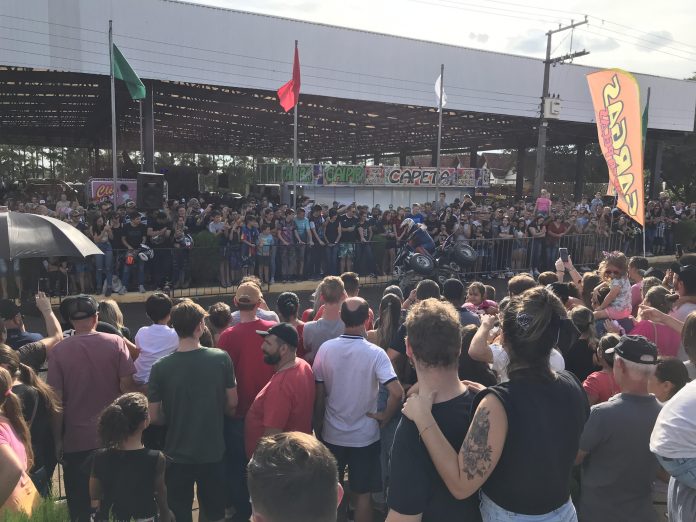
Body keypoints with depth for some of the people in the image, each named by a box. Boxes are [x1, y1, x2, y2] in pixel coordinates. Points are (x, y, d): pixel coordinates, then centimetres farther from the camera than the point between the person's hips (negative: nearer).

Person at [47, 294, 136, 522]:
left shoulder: (59, 351, -9)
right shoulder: (116, 343, -9)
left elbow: (56, 400, -7)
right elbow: (127, 386, -9)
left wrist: (57, 439, 3)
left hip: (76, 439, 0)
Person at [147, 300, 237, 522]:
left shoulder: (160, 367, -14)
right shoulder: (221, 358, -12)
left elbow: (154, 417, -9)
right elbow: (232, 404, -4)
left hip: (177, 455, -1)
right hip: (213, 452, 1)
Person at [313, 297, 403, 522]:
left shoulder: (325, 348, -10)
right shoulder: (375, 353, -17)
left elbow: (319, 394, -5)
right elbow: (397, 392, -26)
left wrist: (318, 425, 9)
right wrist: (385, 417, -9)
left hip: (331, 434, 2)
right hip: (365, 436, -2)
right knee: (362, 494, 15)